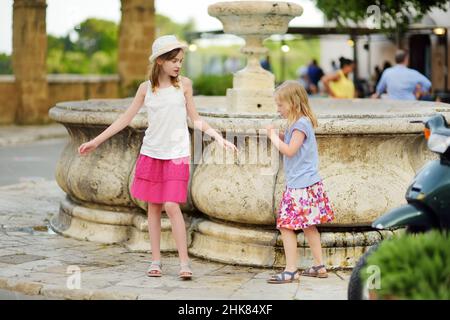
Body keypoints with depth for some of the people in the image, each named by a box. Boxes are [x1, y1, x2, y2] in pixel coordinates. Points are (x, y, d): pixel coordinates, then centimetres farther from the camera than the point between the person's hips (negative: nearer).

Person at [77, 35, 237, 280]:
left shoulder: (184, 84, 1)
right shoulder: (146, 88, 3)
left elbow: (195, 120, 6)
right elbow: (125, 119, 8)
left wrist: (218, 136, -7)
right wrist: (96, 141, 7)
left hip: (176, 155, -2)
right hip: (151, 153, 2)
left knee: (171, 206, -12)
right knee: (153, 206, 6)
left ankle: (184, 262, -8)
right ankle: (156, 260, 15)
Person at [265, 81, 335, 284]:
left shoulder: (300, 124, -15)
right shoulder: (298, 123, 15)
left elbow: (289, 151, -20)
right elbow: (290, 147, 19)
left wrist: (274, 136, -9)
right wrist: (279, 137, 5)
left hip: (300, 186, -10)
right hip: (306, 183, 10)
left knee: (286, 225, -8)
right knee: (307, 226, 15)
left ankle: (291, 271, -6)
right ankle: (319, 267, 20)